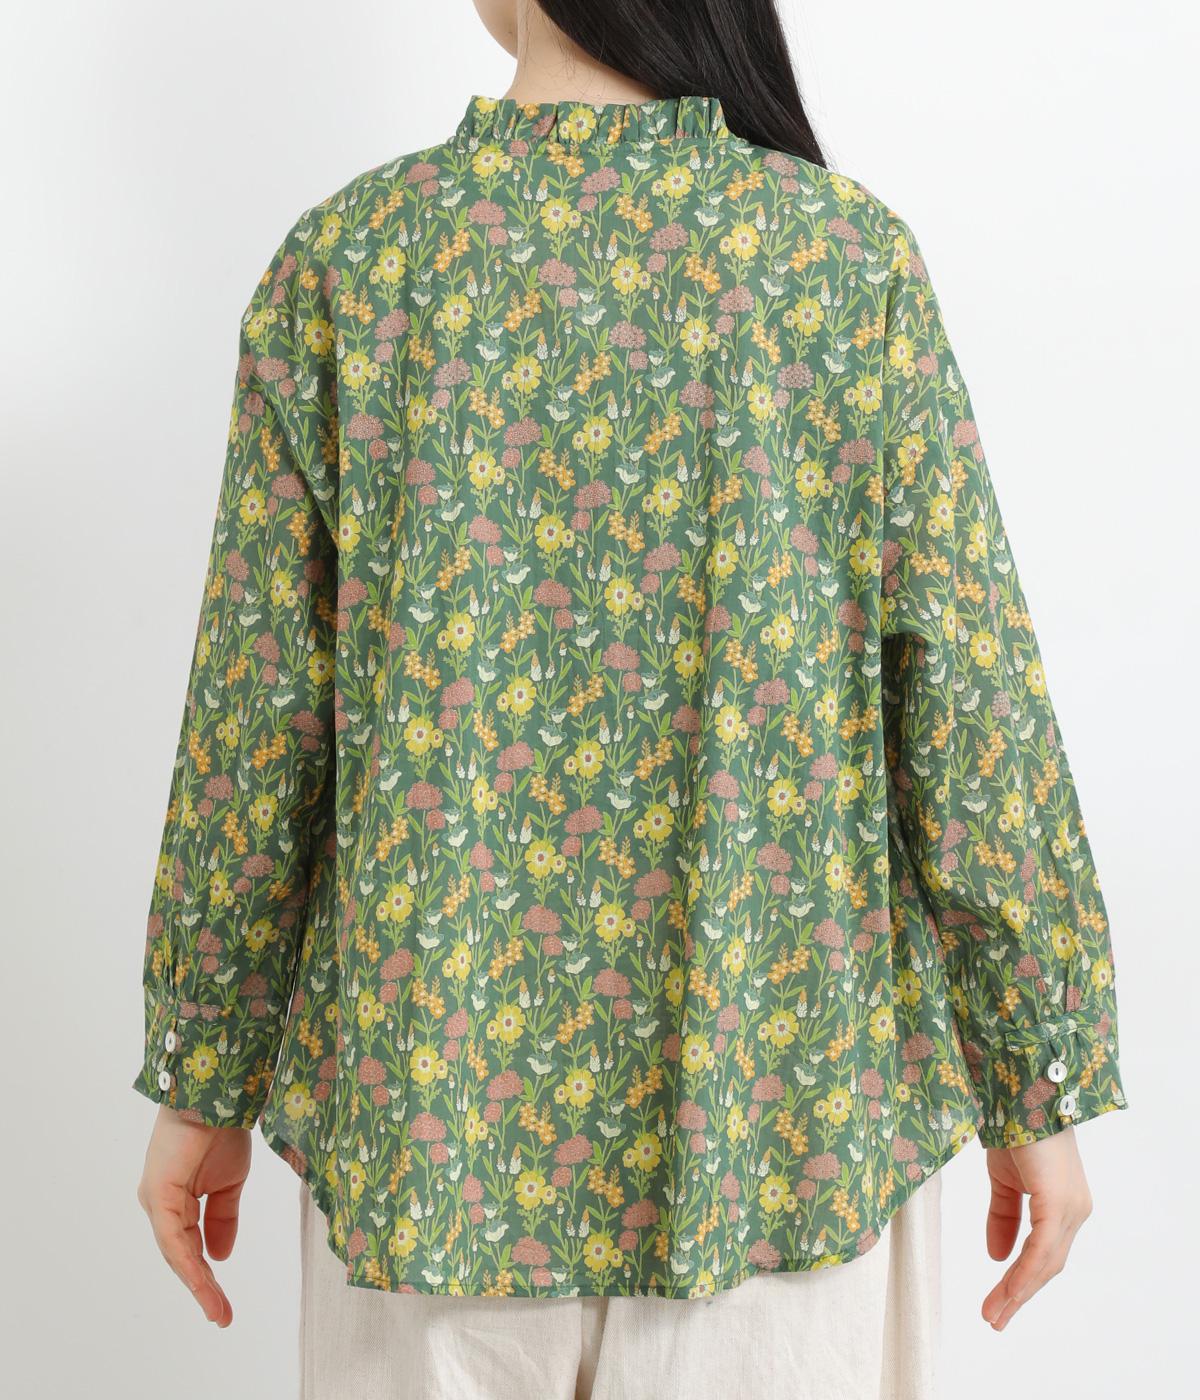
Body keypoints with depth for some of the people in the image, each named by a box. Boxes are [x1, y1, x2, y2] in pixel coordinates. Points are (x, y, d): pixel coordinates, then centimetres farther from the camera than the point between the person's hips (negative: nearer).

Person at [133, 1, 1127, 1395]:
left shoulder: (345, 261, -7)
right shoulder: (854, 259, -9)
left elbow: (255, 722, -5)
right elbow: (971, 713, -9)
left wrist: (200, 1083, 7)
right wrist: (1041, 1093, 3)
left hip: (434, 1114, 1)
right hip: (784, 1116, 0)